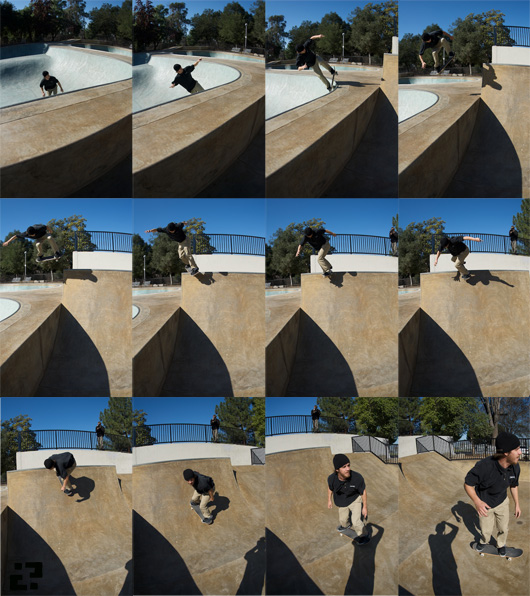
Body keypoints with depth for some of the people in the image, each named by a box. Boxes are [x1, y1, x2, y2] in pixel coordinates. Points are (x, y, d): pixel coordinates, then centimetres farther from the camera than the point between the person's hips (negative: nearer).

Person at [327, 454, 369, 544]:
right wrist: (329, 500, 9)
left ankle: (363, 536, 17)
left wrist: (365, 507, -10)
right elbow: (330, 487, -5)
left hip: (355, 500, -3)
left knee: (356, 521, -13)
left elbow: (363, 492, -20)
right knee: (343, 519, 24)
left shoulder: (357, 477, -39)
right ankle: (346, 525, 61)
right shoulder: (331, 478, -32)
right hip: (342, 501, 3)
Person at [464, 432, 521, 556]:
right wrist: (477, 501, -41)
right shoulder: (484, 466, -41)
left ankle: (501, 545, 53)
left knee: (503, 529, 20)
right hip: (484, 504, -3)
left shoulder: (515, 467, -22)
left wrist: (517, 504, 5)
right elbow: (467, 484, -27)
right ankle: (484, 541, 54)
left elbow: (514, 485, 0)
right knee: (486, 530, 18)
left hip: (502, 502, 3)